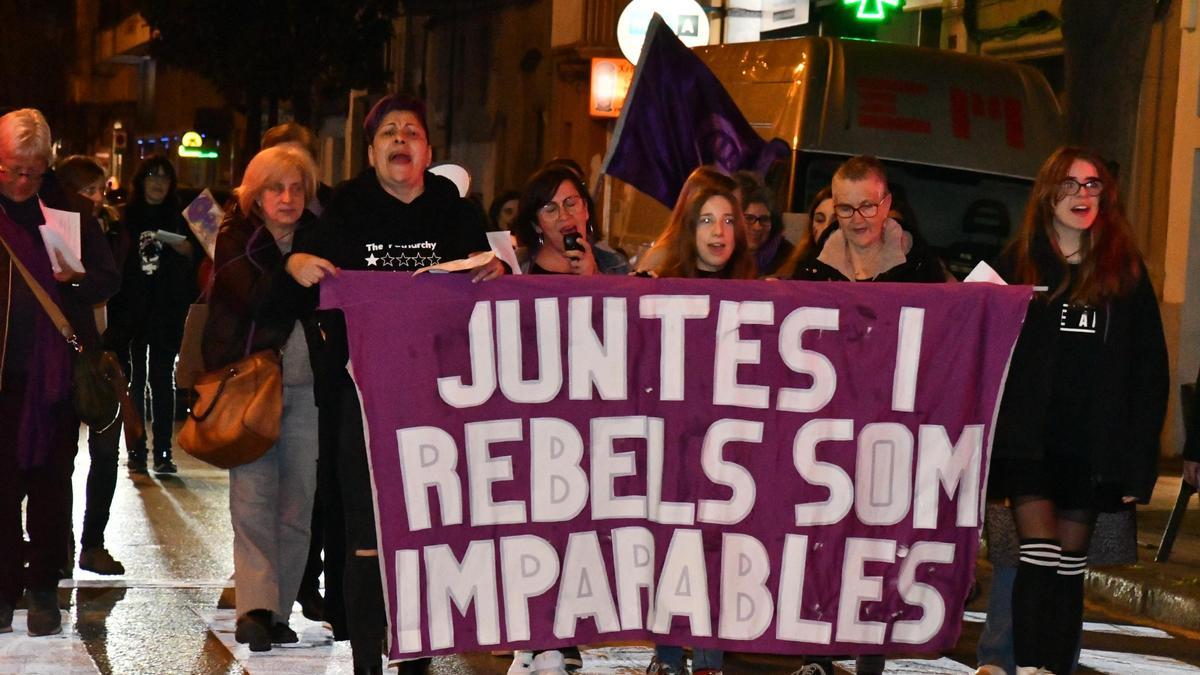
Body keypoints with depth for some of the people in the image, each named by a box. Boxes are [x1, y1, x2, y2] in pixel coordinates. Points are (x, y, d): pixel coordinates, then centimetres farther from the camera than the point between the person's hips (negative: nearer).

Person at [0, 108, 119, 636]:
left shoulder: (72, 210, 6)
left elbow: (109, 279, 10)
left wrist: (77, 279, -11)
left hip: (58, 368, 1)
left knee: (52, 480, 6)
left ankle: (43, 587, 15)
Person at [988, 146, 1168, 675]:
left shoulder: (1125, 270, 7)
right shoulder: (1016, 265, 6)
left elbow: (1150, 369, 6)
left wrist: (1138, 458, -1)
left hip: (1092, 444, 2)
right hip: (1028, 438, -1)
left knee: (1071, 564, 6)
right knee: (1039, 554, -12)